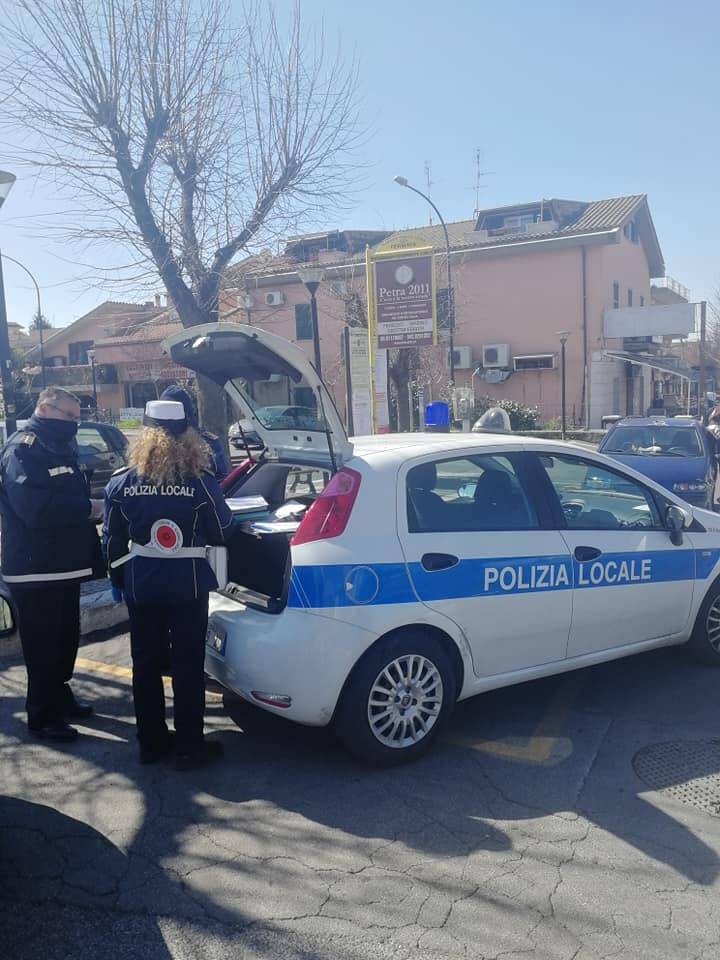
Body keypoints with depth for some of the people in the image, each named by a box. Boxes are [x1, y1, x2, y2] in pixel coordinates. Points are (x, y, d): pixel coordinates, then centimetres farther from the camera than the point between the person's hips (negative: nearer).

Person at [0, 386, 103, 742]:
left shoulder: (59, 448, 17)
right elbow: (34, 507, -28)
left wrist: (89, 507, -4)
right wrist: (87, 508, -19)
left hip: (63, 565, 9)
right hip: (35, 569, -9)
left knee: (65, 639, 19)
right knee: (43, 646, 0)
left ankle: (60, 697, 34)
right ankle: (43, 717, 12)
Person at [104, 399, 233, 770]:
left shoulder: (121, 482, -4)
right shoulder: (200, 482, -13)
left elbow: (113, 538, 5)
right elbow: (221, 532, -4)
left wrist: (118, 579, 18)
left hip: (141, 585, 3)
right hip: (187, 584, -3)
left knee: (146, 664, 15)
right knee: (188, 665, 7)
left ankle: (151, 742, 28)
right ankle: (189, 747, 16)